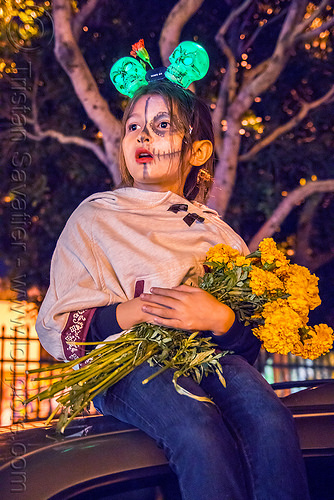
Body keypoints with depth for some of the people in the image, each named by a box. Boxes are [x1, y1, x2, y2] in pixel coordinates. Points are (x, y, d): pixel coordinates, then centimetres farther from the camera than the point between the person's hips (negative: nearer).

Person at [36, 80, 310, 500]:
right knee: (202, 433, -33)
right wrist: (130, 313, -12)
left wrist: (220, 319, -13)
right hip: (125, 363, -2)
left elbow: (253, 340, 11)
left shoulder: (215, 231, 17)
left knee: (272, 423, -29)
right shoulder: (94, 218, 13)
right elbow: (58, 327, 5)